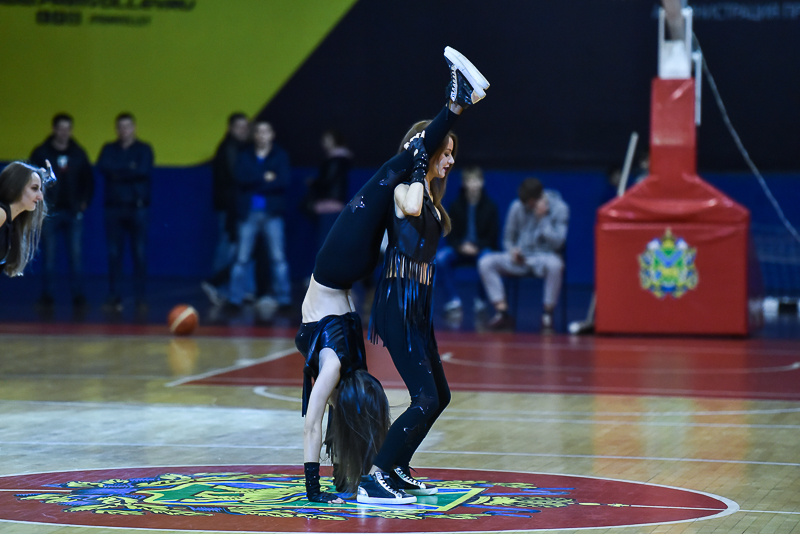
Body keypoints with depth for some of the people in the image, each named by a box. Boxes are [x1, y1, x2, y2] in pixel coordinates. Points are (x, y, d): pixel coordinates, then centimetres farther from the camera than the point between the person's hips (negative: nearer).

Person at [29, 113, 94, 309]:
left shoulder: (78, 153, 8)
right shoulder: (41, 153, 2)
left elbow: (88, 180, 14)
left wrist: (84, 202, 4)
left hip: (73, 212, 1)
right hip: (49, 212, -1)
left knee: (76, 255, -2)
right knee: (48, 256, 1)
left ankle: (78, 295, 1)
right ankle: (47, 295, 6)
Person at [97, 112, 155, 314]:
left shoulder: (144, 149, 7)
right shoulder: (109, 149, 14)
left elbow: (143, 171, -10)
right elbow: (102, 167, -5)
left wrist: (117, 171, -6)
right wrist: (129, 168, -10)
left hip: (137, 206, -2)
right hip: (114, 207, 2)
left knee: (140, 254, -5)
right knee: (113, 254, 0)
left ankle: (140, 298, -3)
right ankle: (114, 298, 4)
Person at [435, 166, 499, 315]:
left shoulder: (489, 207, 1)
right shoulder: (455, 206, 4)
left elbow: (492, 236, 0)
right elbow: (451, 234, 4)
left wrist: (477, 247, -18)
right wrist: (461, 246, -17)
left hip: (482, 249, -2)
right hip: (459, 249, 2)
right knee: (440, 258, -29)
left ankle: (480, 301, -16)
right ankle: (452, 301, -24)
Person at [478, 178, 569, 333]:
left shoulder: (559, 208, -6)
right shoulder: (517, 207, 4)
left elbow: (557, 242, -14)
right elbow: (508, 238, 15)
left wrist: (543, 218, -20)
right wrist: (512, 251, -7)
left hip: (544, 258, -4)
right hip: (520, 259, 4)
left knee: (554, 264, -41)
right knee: (486, 262, -20)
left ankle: (548, 315, -25)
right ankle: (502, 313, -21)